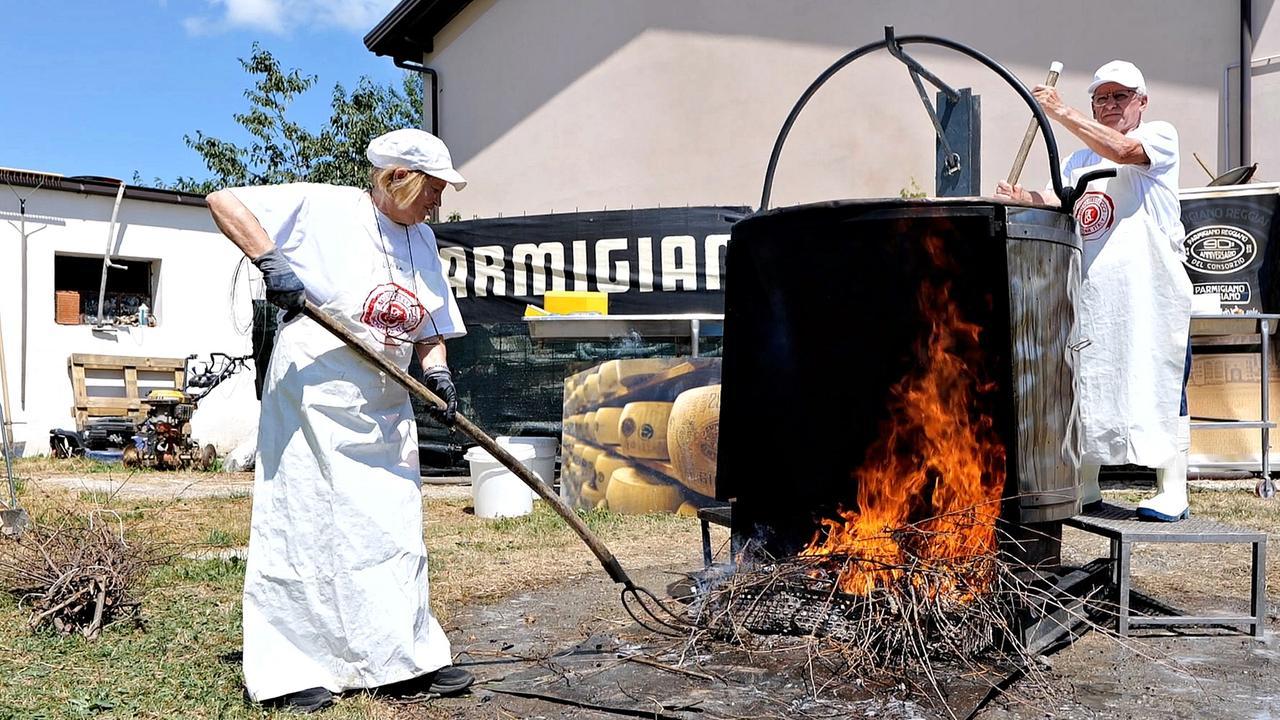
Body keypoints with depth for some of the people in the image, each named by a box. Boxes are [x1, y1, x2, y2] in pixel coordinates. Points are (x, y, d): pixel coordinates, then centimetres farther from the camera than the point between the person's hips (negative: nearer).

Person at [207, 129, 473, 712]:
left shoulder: (421, 240, 13)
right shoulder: (320, 206, -8)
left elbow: (430, 329, 15)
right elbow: (223, 201, -10)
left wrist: (436, 370, -5)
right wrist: (269, 260, -23)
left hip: (385, 408, 7)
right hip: (313, 395, -7)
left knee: (395, 531, 9)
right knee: (303, 526, -1)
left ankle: (406, 661, 20)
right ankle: (291, 670, 11)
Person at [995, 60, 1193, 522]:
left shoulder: (1161, 136, 6)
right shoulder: (1077, 161, 22)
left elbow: (1122, 151, -16)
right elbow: (1056, 205, 7)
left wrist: (1061, 112, -16)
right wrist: (1022, 200, -14)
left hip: (1148, 288, -5)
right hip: (1088, 289, 6)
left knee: (1157, 384, -6)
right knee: (1084, 385, 6)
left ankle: (1172, 491, -1)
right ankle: (1083, 487, 15)